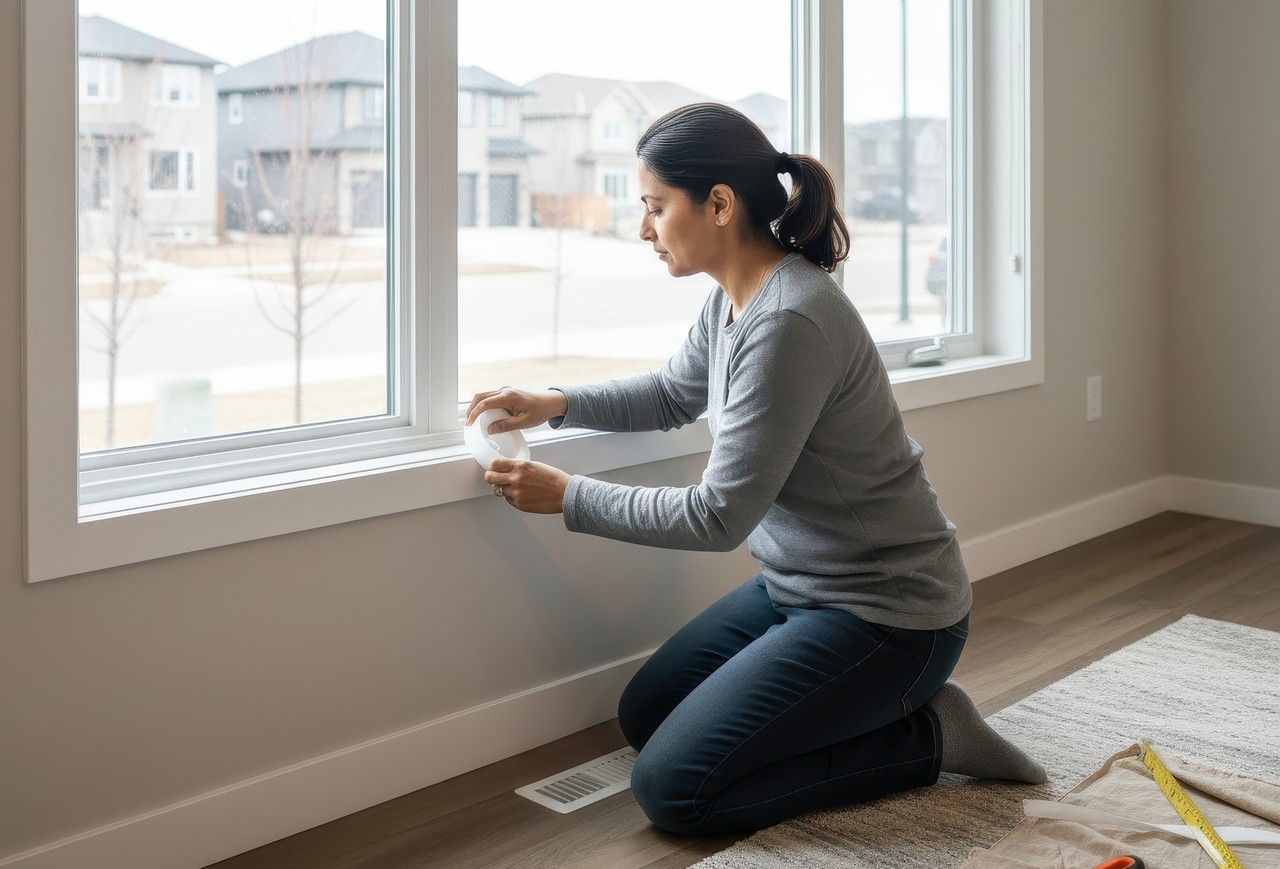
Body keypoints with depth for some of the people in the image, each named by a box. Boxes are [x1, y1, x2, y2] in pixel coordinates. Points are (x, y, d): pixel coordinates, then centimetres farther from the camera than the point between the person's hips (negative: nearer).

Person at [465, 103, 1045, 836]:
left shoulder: (790, 322, -28)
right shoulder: (733, 301, 1)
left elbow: (720, 516, -25)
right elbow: (675, 395, 21)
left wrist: (567, 495, -16)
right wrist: (557, 403, 4)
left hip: (884, 613, -10)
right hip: (799, 586, 10)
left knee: (671, 788, -10)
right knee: (644, 716, 17)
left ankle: (924, 736, 0)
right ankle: (884, 705, 16)